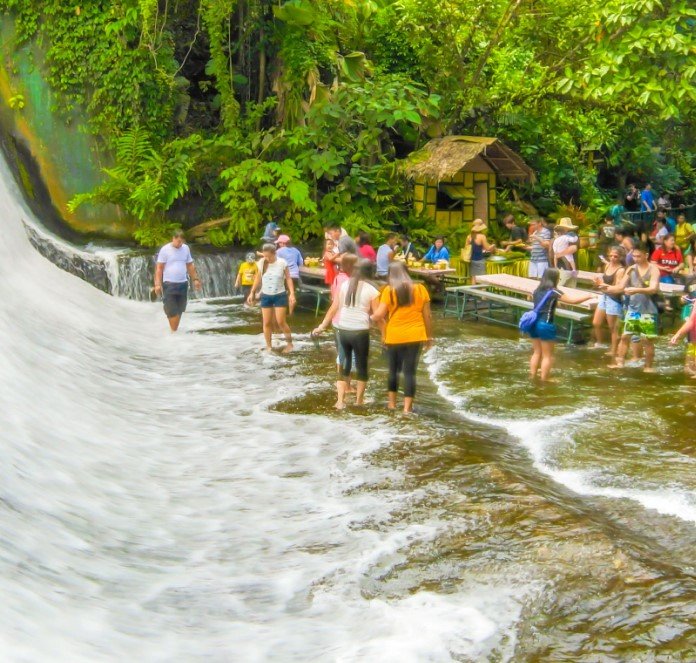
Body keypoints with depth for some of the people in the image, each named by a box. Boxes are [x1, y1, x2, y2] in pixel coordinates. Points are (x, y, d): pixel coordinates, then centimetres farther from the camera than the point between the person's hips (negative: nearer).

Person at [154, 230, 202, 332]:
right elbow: (159, 268, -6)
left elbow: (190, 265, 16)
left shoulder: (186, 248, 7)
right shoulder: (165, 250, -6)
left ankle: (175, 330, 13)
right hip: (169, 284, -4)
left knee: (180, 310, 6)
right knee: (171, 311, -6)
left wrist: (195, 279, 10)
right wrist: (157, 284, -13)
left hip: (183, 283, 4)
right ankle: (173, 331, -2)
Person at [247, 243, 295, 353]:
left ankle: (289, 343, 13)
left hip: (280, 295, -3)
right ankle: (269, 346, 15)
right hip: (266, 296, 3)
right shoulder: (261, 263, -4)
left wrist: (292, 294, -14)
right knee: (267, 323, 4)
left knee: (281, 322, -6)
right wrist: (252, 293, 8)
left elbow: (288, 279, -6)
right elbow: (258, 279, 8)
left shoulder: (282, 263, -12)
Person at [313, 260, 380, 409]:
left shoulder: (345, 285, 6)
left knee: (345, 365, 14)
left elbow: (333, 308, 6)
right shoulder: (372, 291, -5)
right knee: (361, 366, 12)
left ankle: (340, 401, 7)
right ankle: (359, 400, 21)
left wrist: (322, 326, 12)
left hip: (343, 330, 4)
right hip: (360, 331, -4)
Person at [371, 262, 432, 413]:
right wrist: (429, 335, 12)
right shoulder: (420, 289, 0)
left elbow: (379, 315, -12)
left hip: (394, 337, 0)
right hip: (415, 336, 1)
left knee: (394, 370, 17)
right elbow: (427, 315, 2)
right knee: (410, 371, 3)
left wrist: (370, 318, 9)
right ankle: (407, 406, 2)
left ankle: (392, 402, 23)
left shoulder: (389, 291, -6)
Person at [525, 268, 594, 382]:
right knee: (548, 355, 2)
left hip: (535, 323, 7)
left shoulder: (538, 291, 10)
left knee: (537, 352, 17)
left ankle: (532, 376, 19)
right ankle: (544, 379, 4)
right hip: (546, 325, -7)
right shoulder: (553, 292, -11)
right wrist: (587, 296, 2)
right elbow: (573, 300, -11)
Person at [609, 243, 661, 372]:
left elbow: (654, 289, -22)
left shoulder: (653, 270, -8)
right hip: (632, 308, 4)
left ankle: (648, 365, 13)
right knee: (625, 336, 2)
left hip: (648, 310, -4)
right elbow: (621, 287, 5)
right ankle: (619, 362, 8)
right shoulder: (631, 269, 6)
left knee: (647, 340, 1)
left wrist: (636, 290, -37)